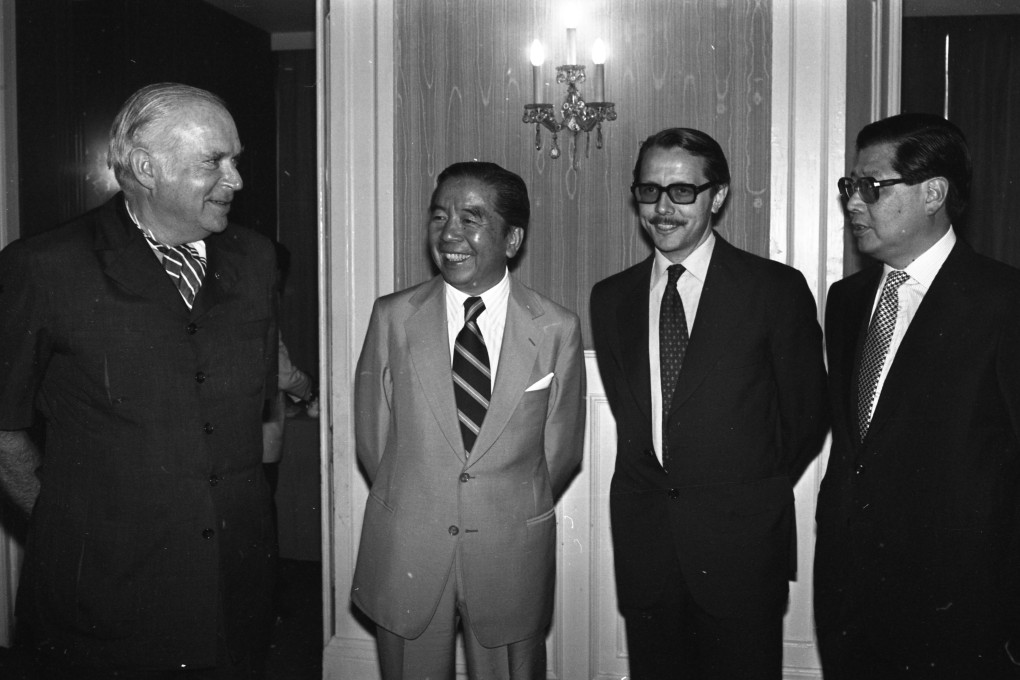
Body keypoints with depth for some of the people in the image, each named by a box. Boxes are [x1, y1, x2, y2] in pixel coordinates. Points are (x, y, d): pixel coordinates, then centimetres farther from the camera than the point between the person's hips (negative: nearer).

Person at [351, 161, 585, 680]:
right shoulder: (392, 317, -4)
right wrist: (413, 503, 6)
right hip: (406, 555, 1)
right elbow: (372, 438, 2)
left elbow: (561, 452, 2)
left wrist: (513, 514, 8)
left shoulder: (557, 329, -6)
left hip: (512, 557, 0)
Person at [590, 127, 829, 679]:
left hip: (742, 538, -3)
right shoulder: (610, 297, 6)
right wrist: (660, 481, 10)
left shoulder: (777, 289, -5)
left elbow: (807, 412, 3)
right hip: (643, 541, 3)